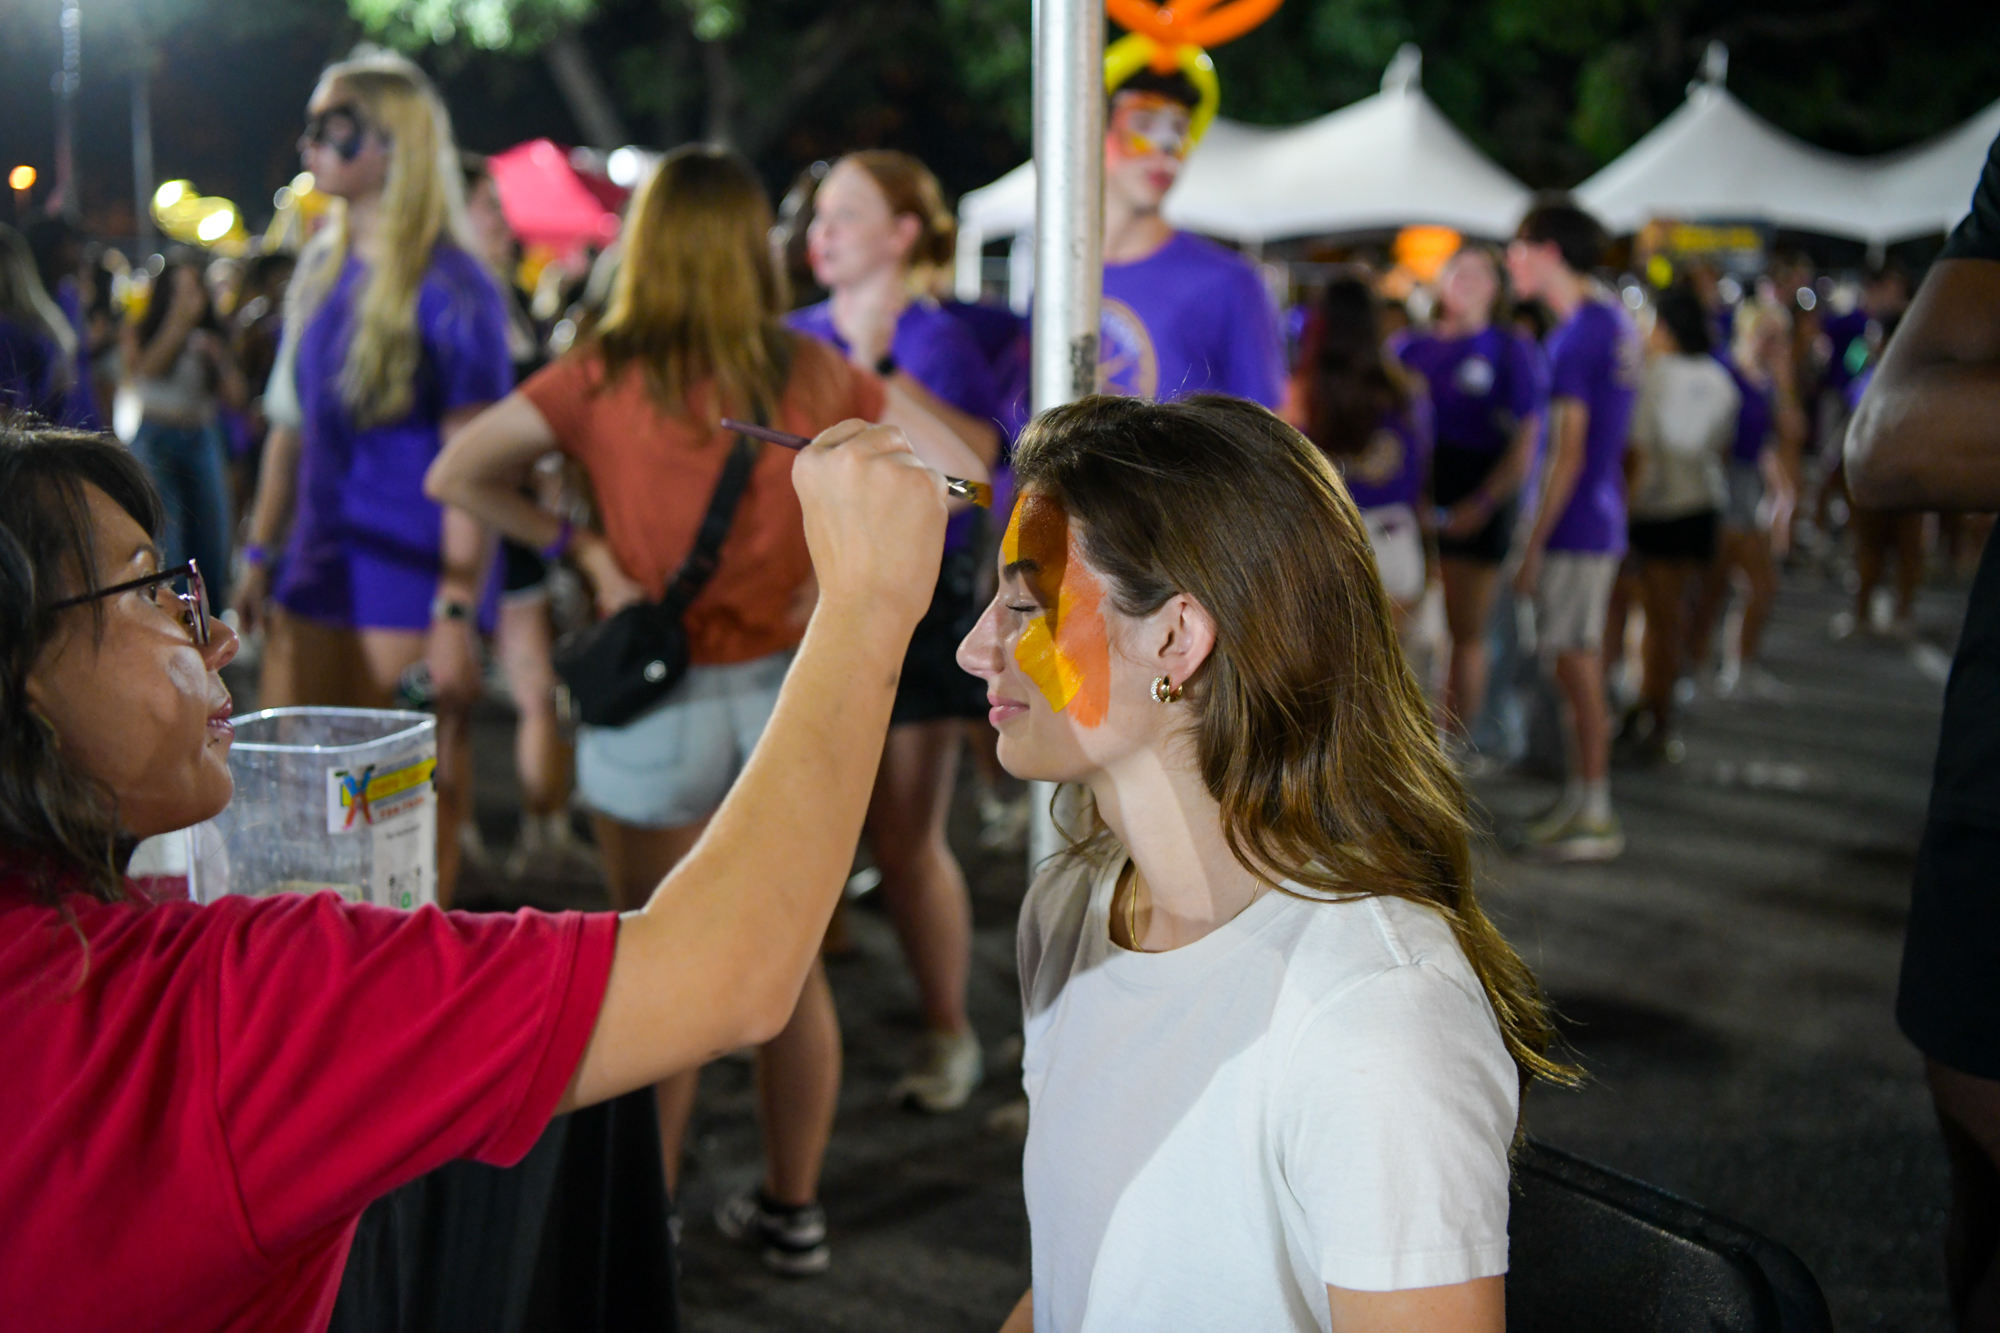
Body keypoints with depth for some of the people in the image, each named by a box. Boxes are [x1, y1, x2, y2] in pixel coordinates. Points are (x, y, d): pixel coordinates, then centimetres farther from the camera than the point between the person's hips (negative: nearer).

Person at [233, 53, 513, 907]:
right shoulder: (319, 272, 12)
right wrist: (259, 554, 13)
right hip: (313, 582, 7)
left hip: (408, 592, -7)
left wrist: (456, 614, -19)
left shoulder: (448, 287, -10)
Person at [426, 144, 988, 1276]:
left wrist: (579, 546, 2)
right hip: (791, 692, 2)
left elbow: (455, 476, -2)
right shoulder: (813, 374, -2)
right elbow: (958, 465, 4)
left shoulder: (604, 378, -6)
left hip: (657, 705, -2)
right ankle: (796, 1209, 24)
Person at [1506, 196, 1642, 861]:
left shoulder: (1576, 336, -17)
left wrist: (1533, 547, -16)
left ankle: (1594, 817, 2)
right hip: (1601, 517, 9)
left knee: (1575, 662, -4)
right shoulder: (1615, 320, 12)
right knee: (1578, 662, 15)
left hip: (1575, 524, -9)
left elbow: (1568, 453, -19)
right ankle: (1581, 802, 23)